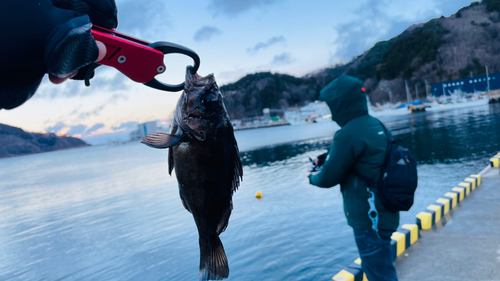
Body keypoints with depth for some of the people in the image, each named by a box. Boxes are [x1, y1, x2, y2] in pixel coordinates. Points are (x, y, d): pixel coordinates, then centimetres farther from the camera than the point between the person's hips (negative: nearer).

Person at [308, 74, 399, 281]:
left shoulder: (348, 134, -21)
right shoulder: (375, 125, 6)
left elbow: (329, 178, -14)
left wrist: (313, 178, 7)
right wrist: (325, 159, 12)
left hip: (369, 220, -9)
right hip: (383, 215, 9)